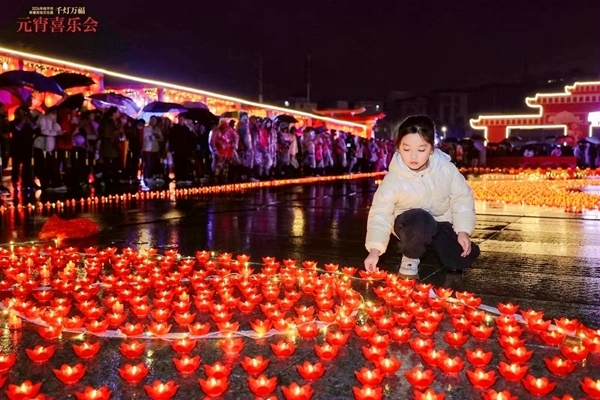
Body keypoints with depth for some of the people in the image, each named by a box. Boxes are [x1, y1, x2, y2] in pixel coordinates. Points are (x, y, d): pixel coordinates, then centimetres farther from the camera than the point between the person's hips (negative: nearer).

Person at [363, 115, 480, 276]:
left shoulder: (446, 169, -16)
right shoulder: (394, 179, -22)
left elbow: (462, 199, -5)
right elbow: (380, 213, -23)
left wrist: (463, 231, -15)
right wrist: (374, 250, -34)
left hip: (442, 223, 3)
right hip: (411, 225, -3)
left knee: (462, 261, -13)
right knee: (419, 221, -38)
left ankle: (431, 246, 19)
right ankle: (411, 255, -6)